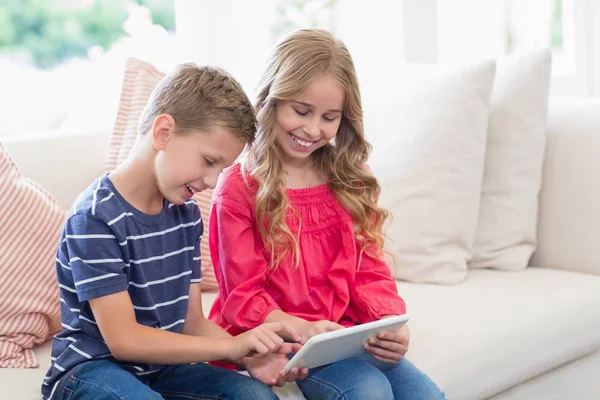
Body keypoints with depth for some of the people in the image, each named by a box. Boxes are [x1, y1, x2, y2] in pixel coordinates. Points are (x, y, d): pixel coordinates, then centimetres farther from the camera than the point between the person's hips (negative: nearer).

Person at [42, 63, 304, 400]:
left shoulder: (185, 212, 6)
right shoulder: (96, 218, -18)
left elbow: (193, 322, 4)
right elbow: (123, 339, -21)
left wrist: (249, 356, -15)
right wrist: (231, 346, -23)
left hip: (161, 366, 6)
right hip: (92, 368, -6)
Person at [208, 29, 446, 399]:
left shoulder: (351, 182, 11)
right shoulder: (240, 188, -3)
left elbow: (370, 274, 9)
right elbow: (242, 298, -4)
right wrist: (302, 329, -23)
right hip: (279, 339, -4)